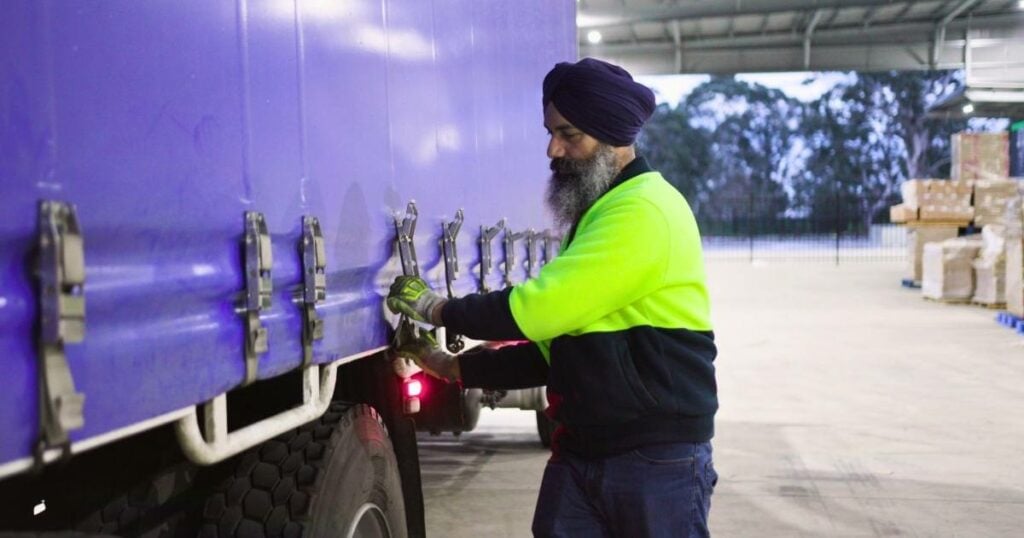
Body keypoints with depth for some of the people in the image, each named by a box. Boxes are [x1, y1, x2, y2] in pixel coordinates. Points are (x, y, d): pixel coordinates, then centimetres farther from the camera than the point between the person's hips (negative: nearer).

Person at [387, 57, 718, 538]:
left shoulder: (646, 212, -16)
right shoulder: (596, 216, 15)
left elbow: (538, 308, -21)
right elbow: (557, 346, 16)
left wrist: (437, 309, -9)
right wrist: (453, 368, 9)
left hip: (658, 459, -8)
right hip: (579, 453, 8)